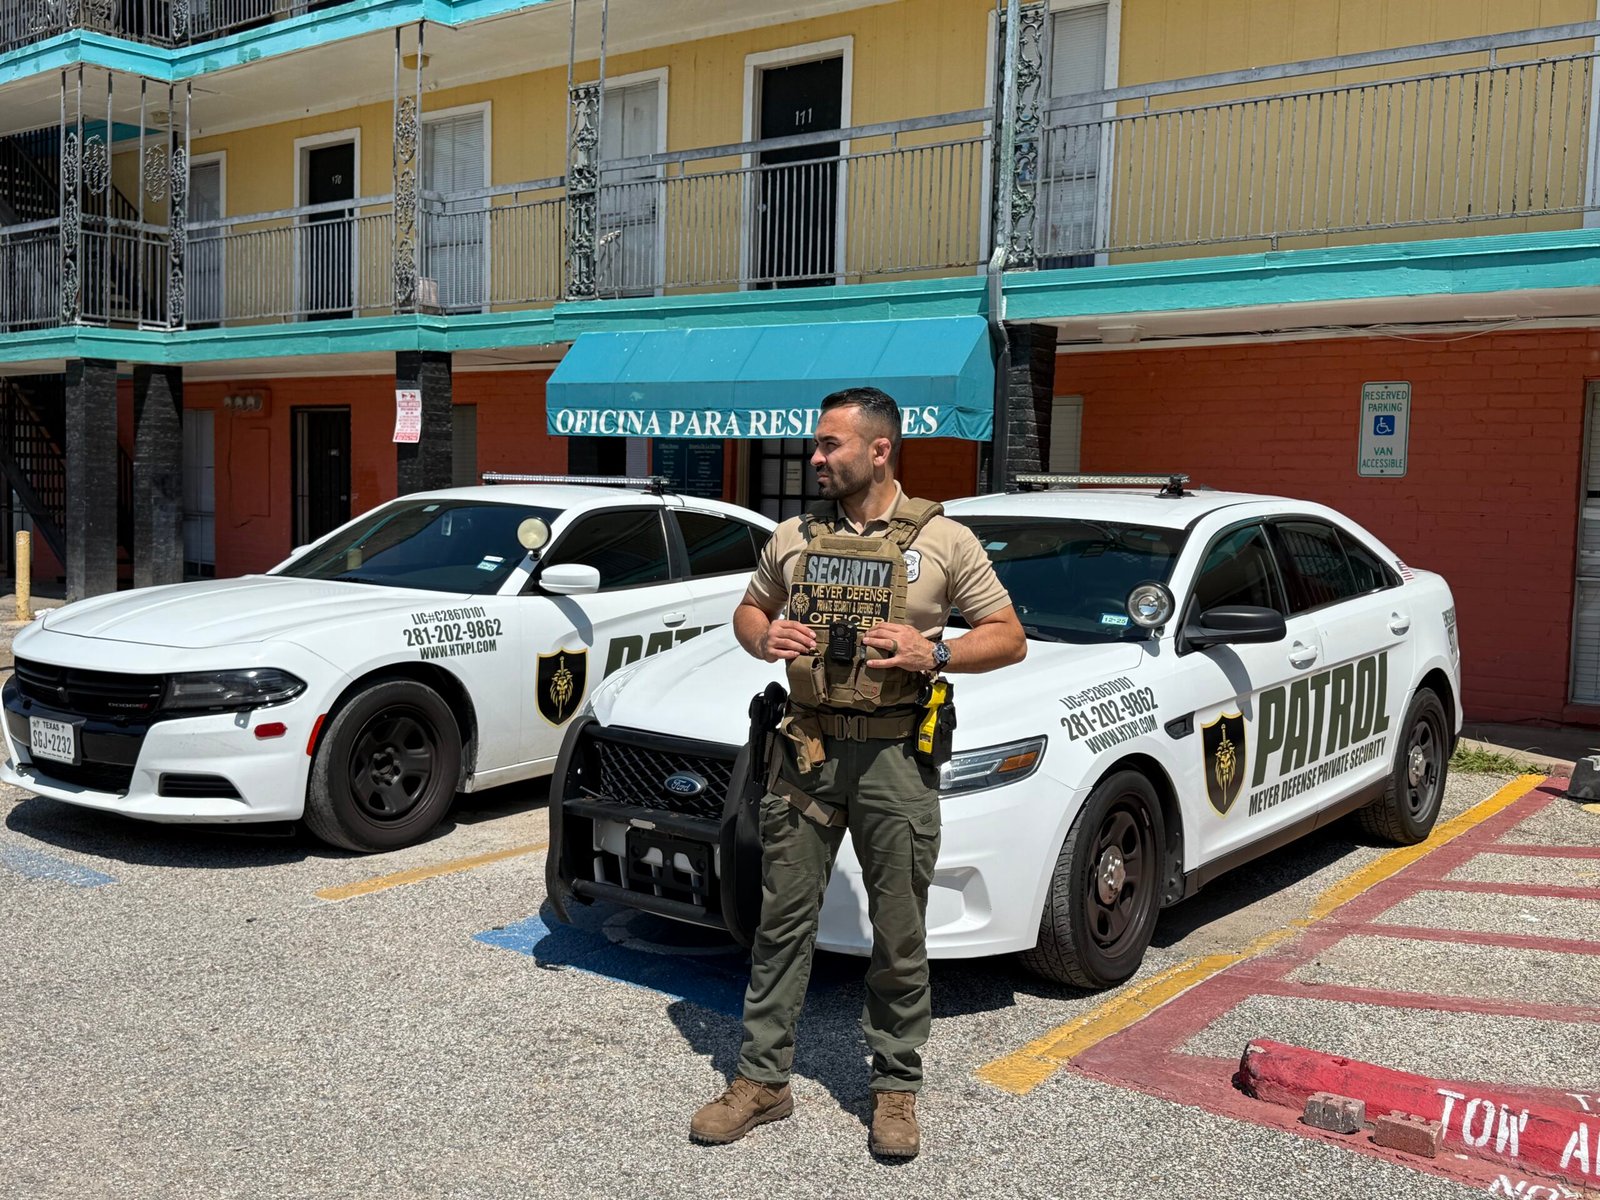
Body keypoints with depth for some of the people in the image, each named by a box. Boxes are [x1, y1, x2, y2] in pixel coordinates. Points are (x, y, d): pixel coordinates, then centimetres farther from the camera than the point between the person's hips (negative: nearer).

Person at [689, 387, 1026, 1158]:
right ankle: (762, 1080, 18)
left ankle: (896, 1088, 21)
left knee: (899, 934, 5)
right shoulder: (793, 537, 8)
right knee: (782, 919, 7)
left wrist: (933, 653, -16)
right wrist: (763, 638, -3)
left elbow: (1008, 638, 1)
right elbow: (749, 610, 21)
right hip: (805, 750, 3)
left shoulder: (942, 540, -1)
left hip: (894, 756, -3)